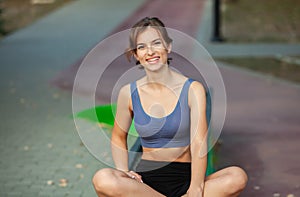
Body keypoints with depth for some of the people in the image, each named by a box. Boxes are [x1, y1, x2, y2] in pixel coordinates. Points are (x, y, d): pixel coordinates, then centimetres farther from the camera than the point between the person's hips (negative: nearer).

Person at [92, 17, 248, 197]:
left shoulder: (193, 89, -3)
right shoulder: (129, 93, 3)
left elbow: (199, 143, -12)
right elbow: (118, 137, 17)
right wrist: (123, 172, -3)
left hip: (186, 178, 0)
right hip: (147, 179, 0)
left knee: (238, 177, -30)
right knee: (103, 180, -33)